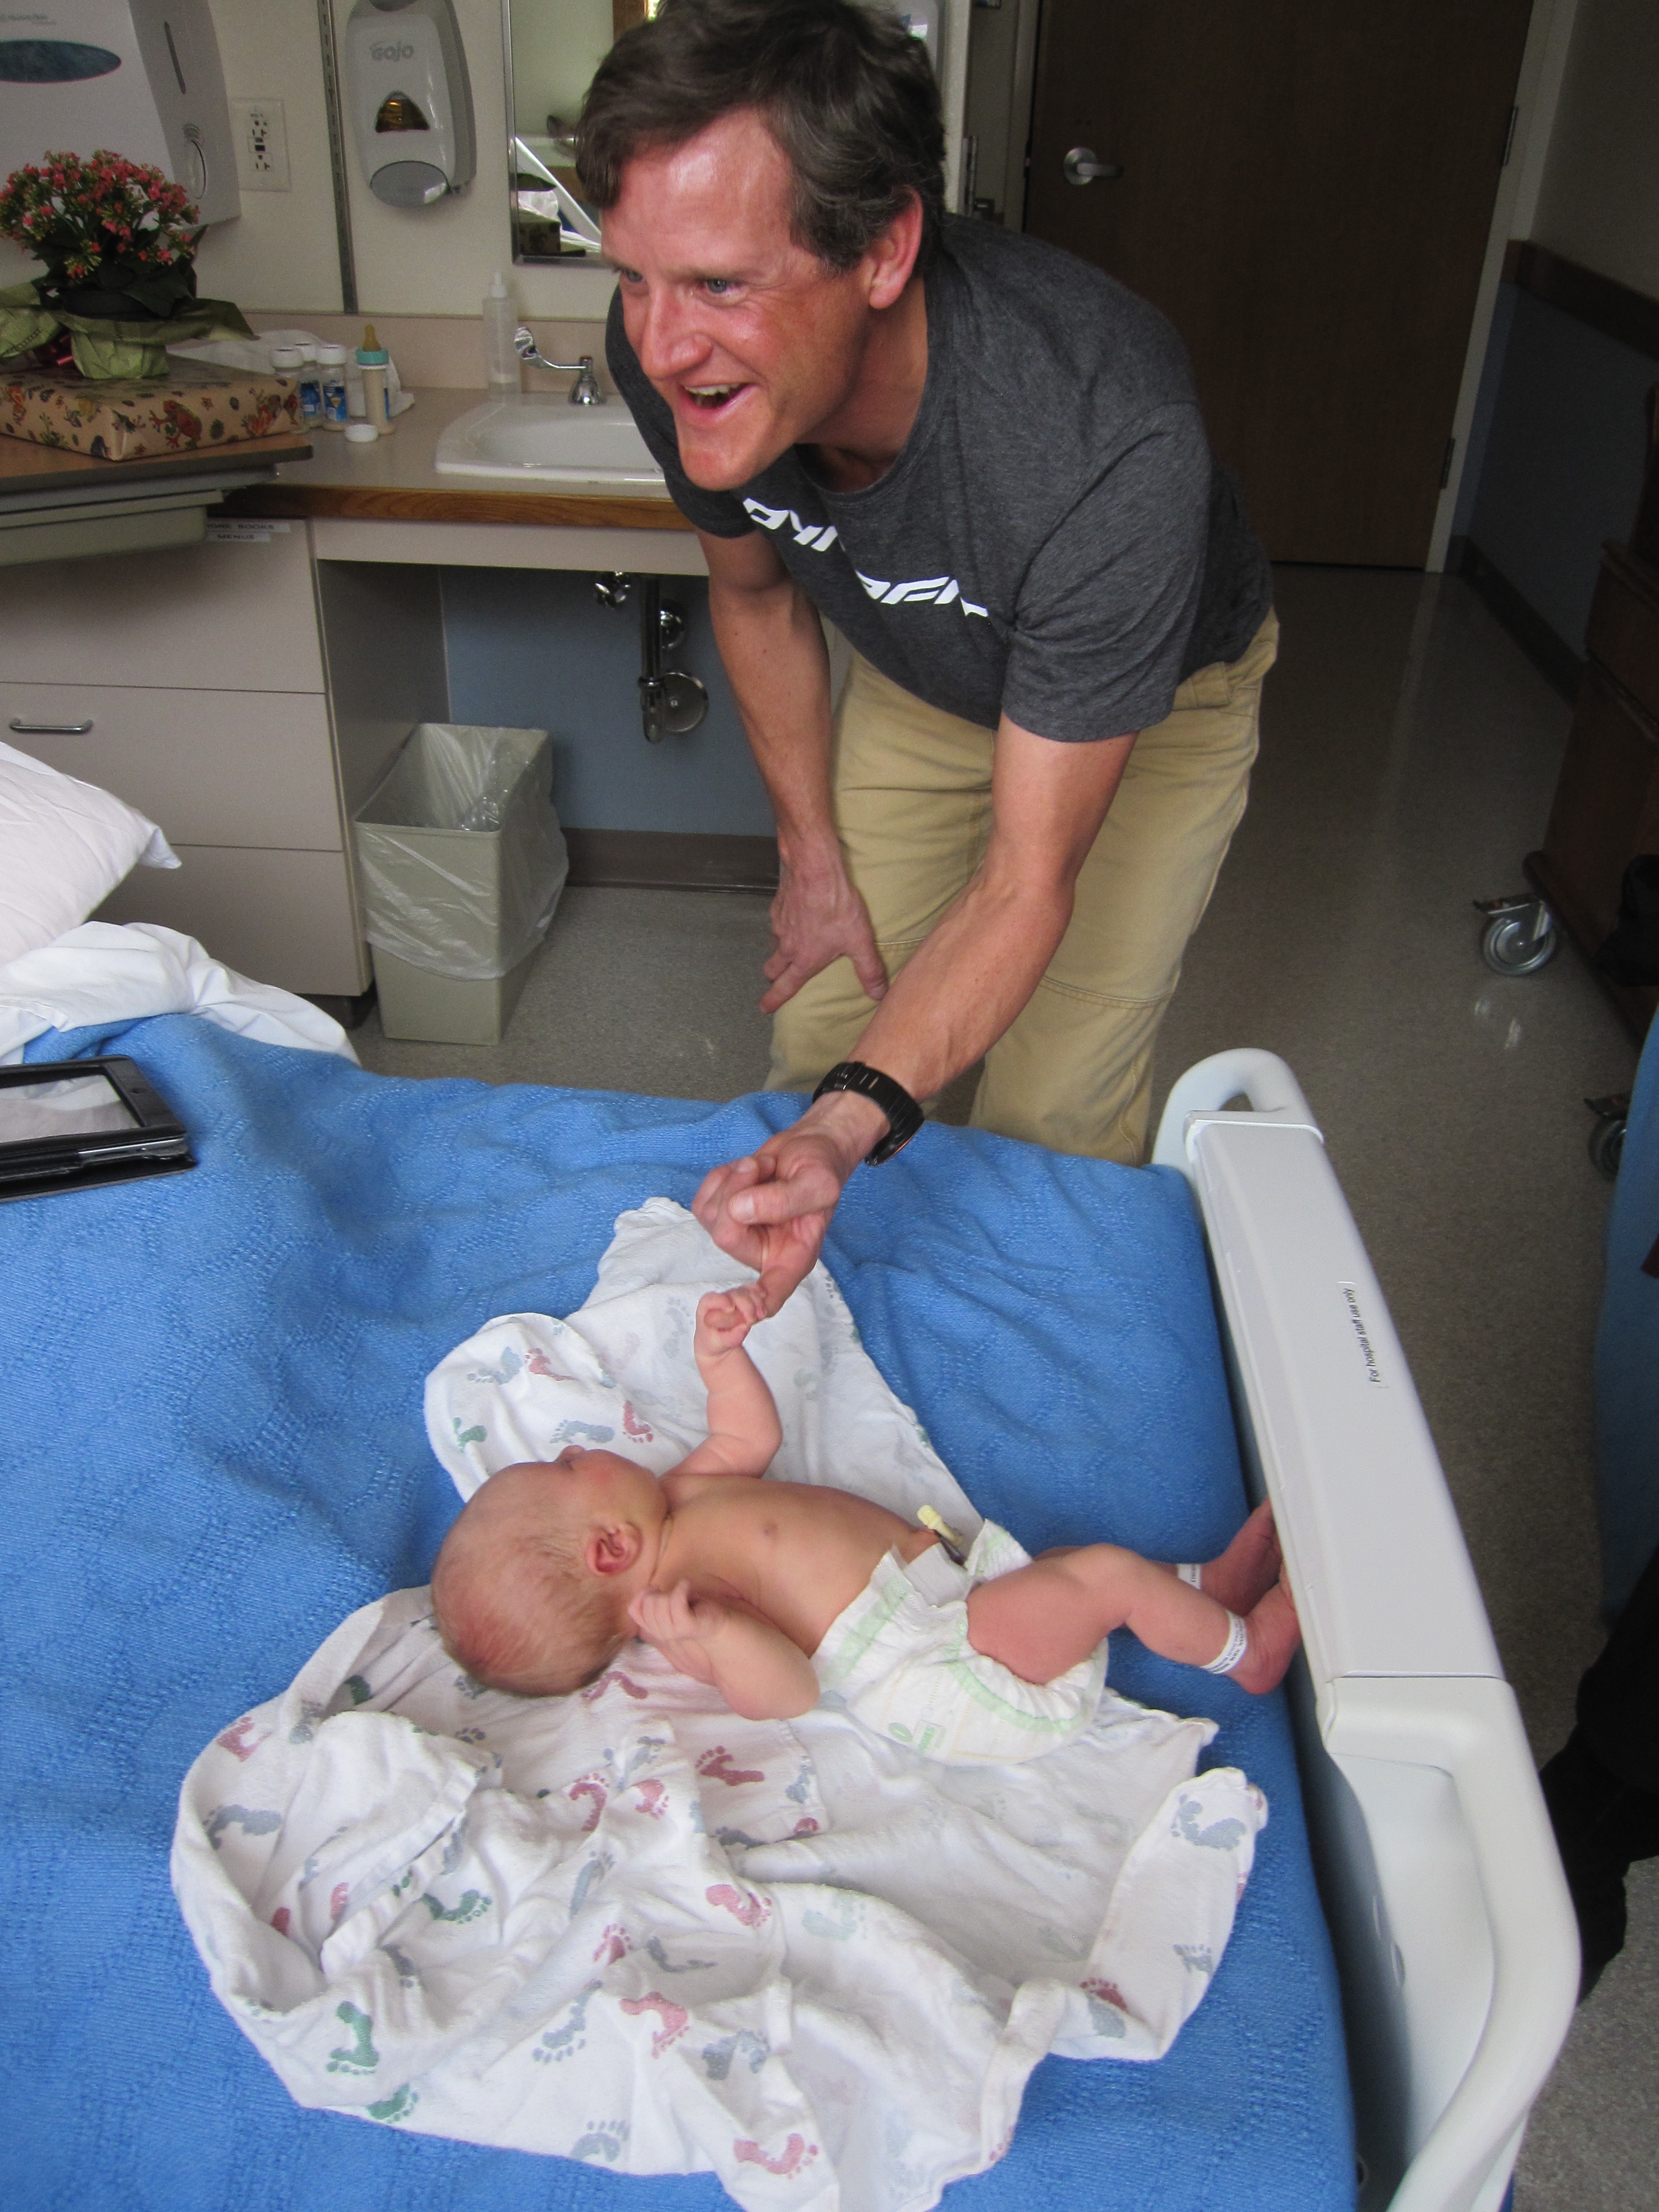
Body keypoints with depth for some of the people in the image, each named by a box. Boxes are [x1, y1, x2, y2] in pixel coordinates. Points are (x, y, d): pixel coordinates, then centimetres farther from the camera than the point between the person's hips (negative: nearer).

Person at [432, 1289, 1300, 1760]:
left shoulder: (675, 1504, 8)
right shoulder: (678, 1603, -22)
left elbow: (750, 1437, 20)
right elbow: (788, 1692, -33)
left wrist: (718, 1353, 5)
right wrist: (714, 1636, -52)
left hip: (936, 1576, 10)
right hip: (932, 1666, -10)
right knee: (1111, 1572, -11)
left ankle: (1210, 1585, 33)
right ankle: (1245, 1646, 10)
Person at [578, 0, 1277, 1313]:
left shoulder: (1107, 446, -44)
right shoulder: (675, 361, -27)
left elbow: (1025, 880, -37)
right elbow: (758, 589, -3)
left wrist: (852, 1123, -52)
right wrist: (813, 851, -1)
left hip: (1158, 700, -4)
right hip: (918, 679, 4)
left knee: (1054, 1109, -6)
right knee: (821, 1026, 2)